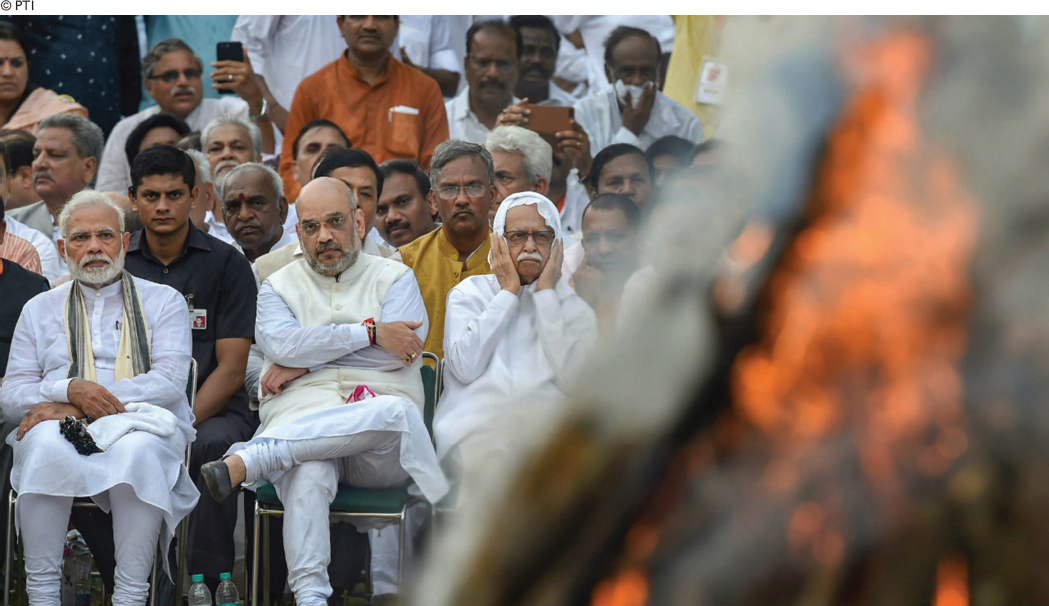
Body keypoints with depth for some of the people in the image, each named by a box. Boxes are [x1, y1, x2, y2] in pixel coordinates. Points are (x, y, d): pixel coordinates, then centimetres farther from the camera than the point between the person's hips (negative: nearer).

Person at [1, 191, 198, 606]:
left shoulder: (163, 302, 14)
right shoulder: (40, 311, 20)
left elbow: (170, 382, -2)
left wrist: (73, 404, -11)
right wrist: (70, 390, -13)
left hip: (142, 424, -1)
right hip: (62, 428, 1)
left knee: (138, 451, -38)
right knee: (47, 445, -36)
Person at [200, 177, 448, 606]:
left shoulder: (394, 278, 18)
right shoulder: (278, 288, 22)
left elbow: (398, 354, -2)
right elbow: (282, 345, -2)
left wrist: (303, 363, -1)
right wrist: (371, 333, -5)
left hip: (380, 449, 0)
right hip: (300, 419, 0)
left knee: (394, 412, -39)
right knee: (308, 476, -38)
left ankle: (245, 461, -40)